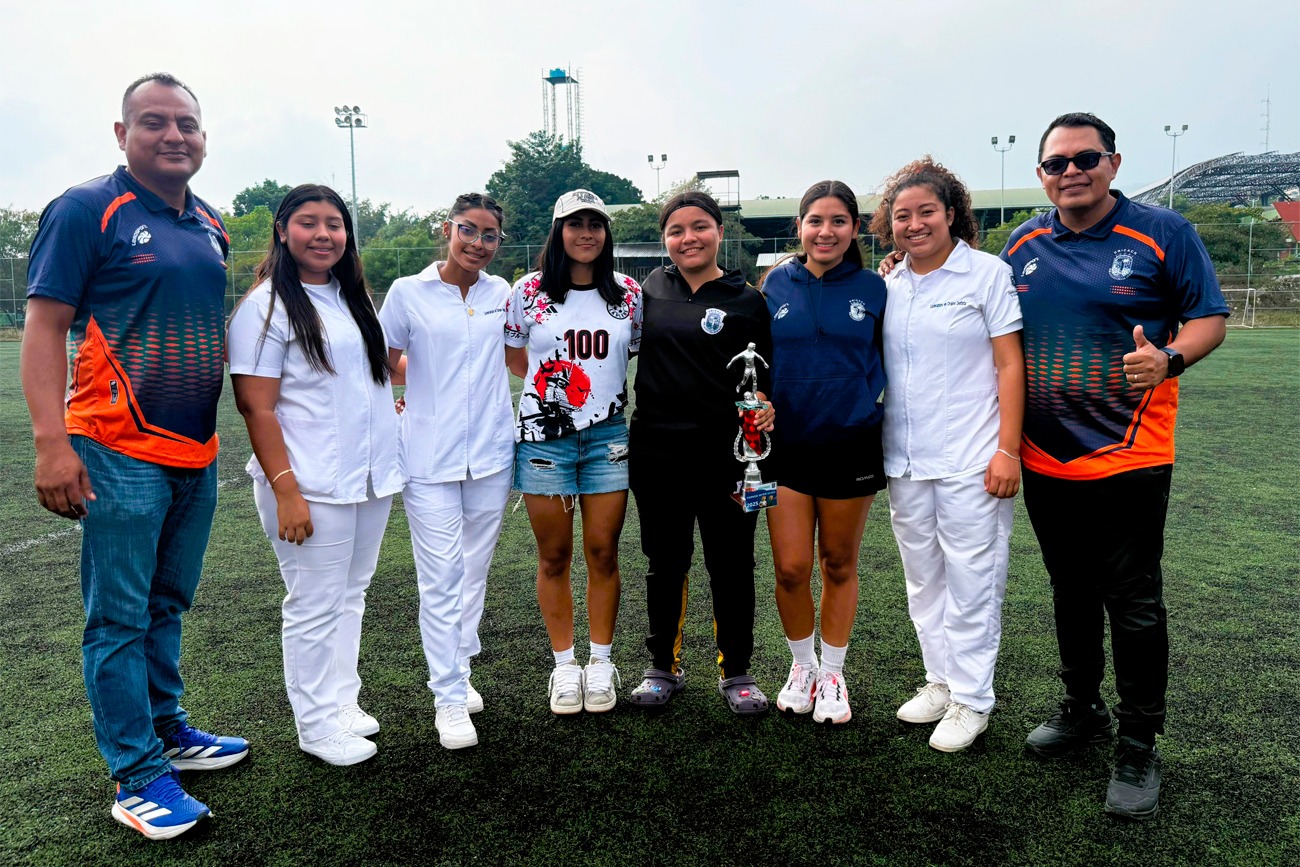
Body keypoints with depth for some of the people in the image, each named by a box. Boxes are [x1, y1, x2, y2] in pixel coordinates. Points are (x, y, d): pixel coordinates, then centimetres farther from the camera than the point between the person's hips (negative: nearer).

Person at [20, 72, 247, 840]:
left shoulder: (211, 226, 13)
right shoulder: (87, 210, -6)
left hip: (196, 453, 7)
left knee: (168, 605, 18)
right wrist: (52, 443, -17)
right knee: (120, 618, 2)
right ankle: (137, 777, 11)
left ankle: (166, 730, 32)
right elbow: (44, 327, -10)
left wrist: (224, 432, 18)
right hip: (120, 453, -7)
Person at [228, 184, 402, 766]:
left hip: (371, 477, 7)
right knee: (316, 606, 2)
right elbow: (256, 407, -14)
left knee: (350, 595, 16)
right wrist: (286, 490, -19)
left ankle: (342, 702, 30)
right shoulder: (267, 306, -9)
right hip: (311, 487, -7)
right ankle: (318, 724, 18)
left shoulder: (353, 298, 13)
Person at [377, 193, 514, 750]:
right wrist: (428, 379, 1)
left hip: (491, 453, 4)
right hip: (430, 458, -3)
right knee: (441, 578, -3)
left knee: (474, 572, 13)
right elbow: (385, 364, 7)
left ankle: (457, 673, 31)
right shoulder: (408, 292, -2)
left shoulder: (501, 293, 6)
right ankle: (449, 699, 9)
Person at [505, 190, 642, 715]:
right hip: (544, 436, -1)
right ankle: (564, 665, 19)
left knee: (603, 553, 4)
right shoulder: (529, 291, 1)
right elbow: (513, 356, 12)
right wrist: (550, 387, 7)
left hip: (608, 435, 1)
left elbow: (640, 355, 15)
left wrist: (601, 389, 5)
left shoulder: (628, 294, 5)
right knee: (554, 557, 5)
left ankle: (601, 662, 20)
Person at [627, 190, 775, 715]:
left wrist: (764, 405, -18)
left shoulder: (747, 301, 1)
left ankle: (736, 672, 26)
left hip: (726, 455, -2)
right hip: (657, 454, 2)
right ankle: (664, 667, 30)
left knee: (732, 566, 8)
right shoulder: (651, 288, 7)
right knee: (665, 564, 13)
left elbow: (764, 379, 1)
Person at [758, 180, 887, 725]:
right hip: (786, 445, 1)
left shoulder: (873, 289, 0)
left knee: (839, 565, 11)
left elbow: (888, 362, 8)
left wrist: (865, 400, -7)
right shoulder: (775, 285, 2)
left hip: (850, 445, 0)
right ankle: (801, 665, 26)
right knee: (791, 567, 0)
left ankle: (832, 674, 28)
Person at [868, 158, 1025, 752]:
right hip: (904, 461, 5)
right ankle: (941, 680, 30)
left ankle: (971, 700, 16)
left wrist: (1007, 449, -12)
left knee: (971, 582, 2)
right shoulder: (888, 288, 10)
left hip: (970, 462, -5)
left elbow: (1010, 366, -6)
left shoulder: (987, 273, -4)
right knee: (923, 580, 14)